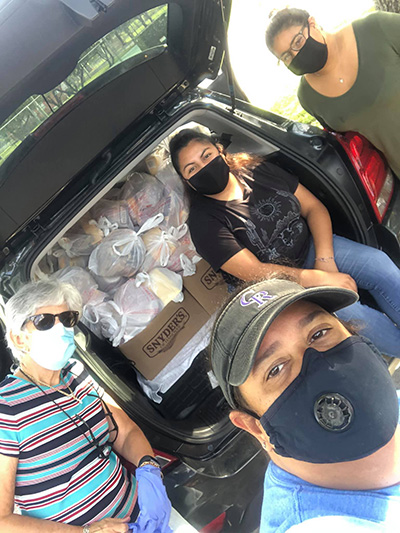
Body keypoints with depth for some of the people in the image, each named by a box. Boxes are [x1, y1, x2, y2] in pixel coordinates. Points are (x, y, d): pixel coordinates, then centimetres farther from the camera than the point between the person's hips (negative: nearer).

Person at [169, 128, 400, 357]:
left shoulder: (256, 169, 2)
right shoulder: (203, 219, -12)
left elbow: (314, 207, 3)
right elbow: (253, 271, -18)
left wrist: (324, 259, -12)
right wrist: (322, 278, -21)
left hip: (312, 246, 6)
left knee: (378, 264, -16)